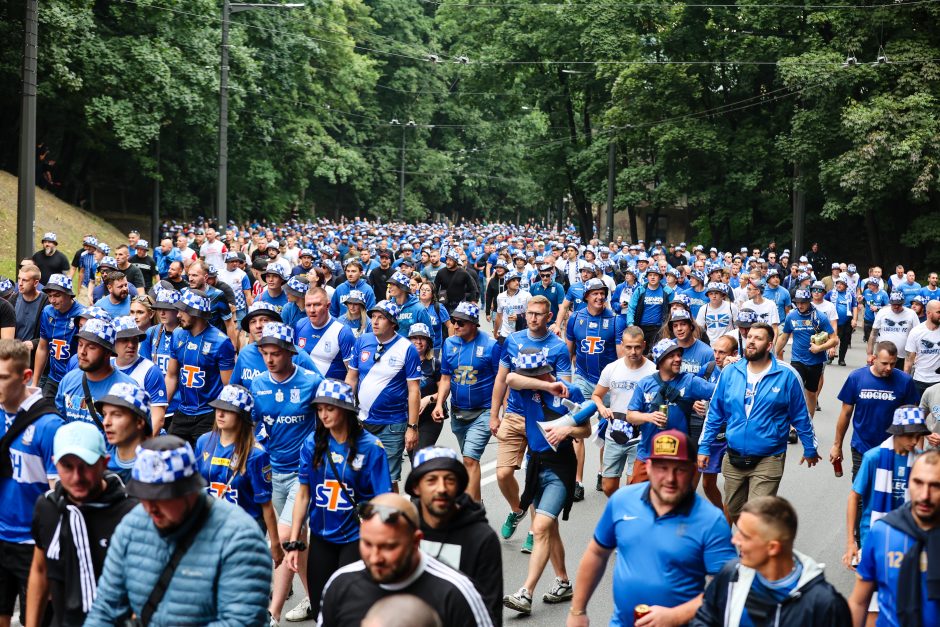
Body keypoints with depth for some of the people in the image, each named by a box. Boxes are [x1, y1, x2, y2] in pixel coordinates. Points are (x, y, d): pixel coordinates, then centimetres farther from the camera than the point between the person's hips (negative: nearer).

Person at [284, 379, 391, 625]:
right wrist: (293, 543, 0)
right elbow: (303, 494, 1)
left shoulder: (370, 446, -14)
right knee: (320, 606, 12)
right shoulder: (312, 443, -4)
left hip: (356, 537, -4)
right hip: (321, 537, 4)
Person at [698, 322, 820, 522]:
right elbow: (714, 413, 8)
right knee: (734, 512, 17)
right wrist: (704, 447, 7)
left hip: (767, 461, -4)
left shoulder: (786, 376, -7)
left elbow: (800, 416, 3)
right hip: (734, 459, 4)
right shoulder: (729, 373, 1)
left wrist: (810, 449, 10)